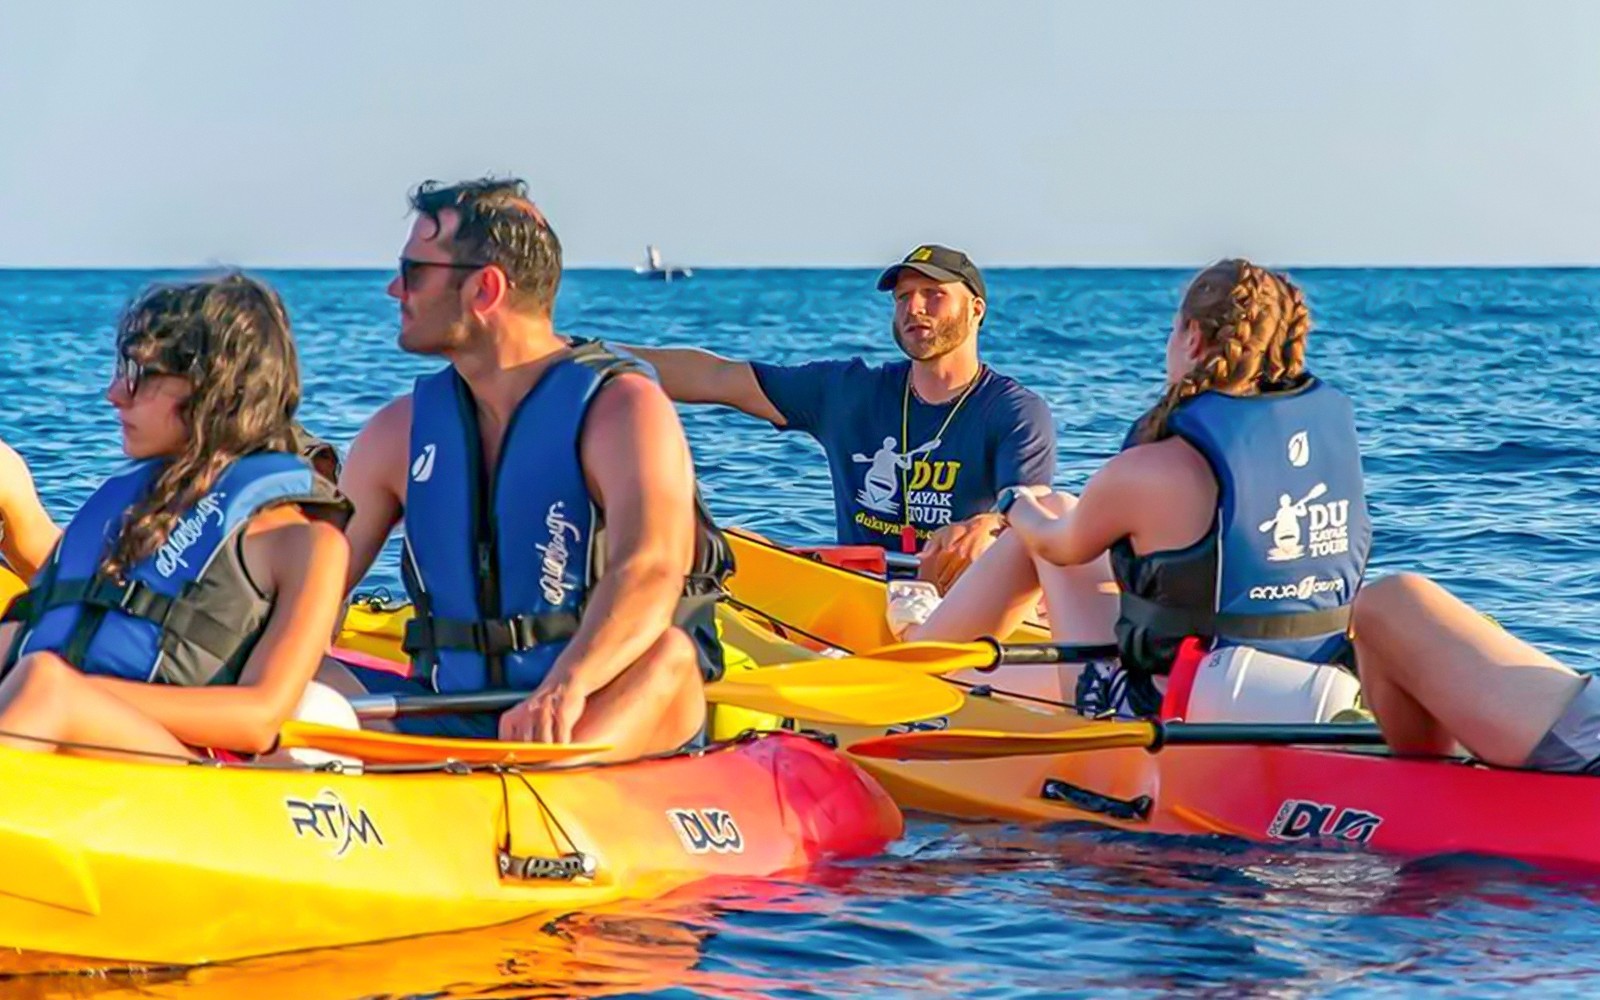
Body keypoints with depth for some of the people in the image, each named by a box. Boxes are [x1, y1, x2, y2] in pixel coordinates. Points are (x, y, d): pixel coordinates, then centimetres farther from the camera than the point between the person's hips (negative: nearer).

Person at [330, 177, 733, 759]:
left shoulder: (624, 408, -8)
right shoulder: (403, 431, 10)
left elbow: (648, 573, -26)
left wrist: (567, 688, -45)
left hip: (615, 726, -5)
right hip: (449, 721, 5)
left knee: (665, 656, -37)